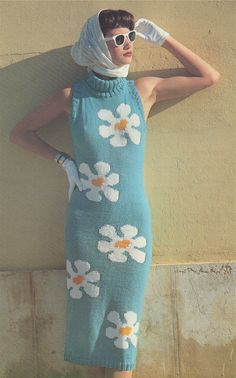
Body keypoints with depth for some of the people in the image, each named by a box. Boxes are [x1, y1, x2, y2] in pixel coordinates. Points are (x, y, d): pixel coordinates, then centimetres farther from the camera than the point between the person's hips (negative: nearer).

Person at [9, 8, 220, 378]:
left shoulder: (145, 90, -1)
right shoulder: (72, 96, -3)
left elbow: (209, 77, 4)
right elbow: (20, 132, 8)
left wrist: (162, 38, 0)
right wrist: (63, 160, -4)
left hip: (132, 220, 0)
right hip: (85, 219, 0)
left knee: (126, 302, 9)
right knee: (88, 303, 10)